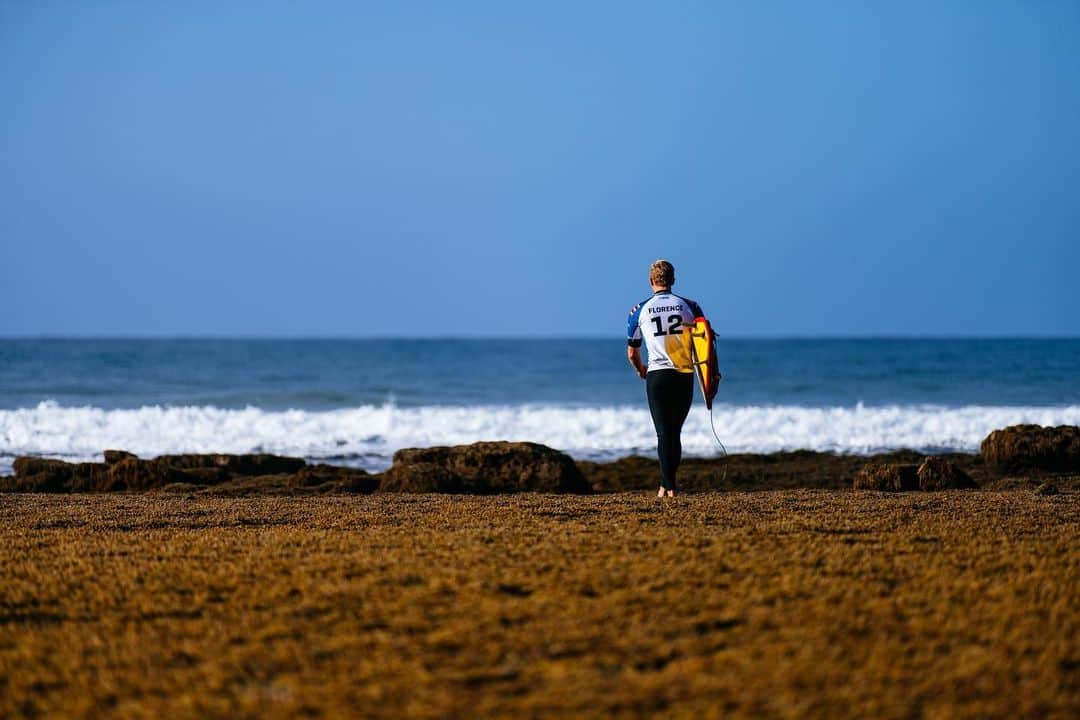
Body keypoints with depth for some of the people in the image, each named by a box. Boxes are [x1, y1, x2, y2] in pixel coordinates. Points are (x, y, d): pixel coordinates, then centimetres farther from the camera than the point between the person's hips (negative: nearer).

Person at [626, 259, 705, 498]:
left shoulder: (640, 310, 2)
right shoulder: (689, 306, 4)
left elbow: (632, 352, 11)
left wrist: (640, 370, 31)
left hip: (657, 376, -1)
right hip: (685, 377, 1)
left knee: (664, 433, -1)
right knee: (675, 432, 14)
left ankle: (669, 487, -10)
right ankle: (668, 481, 18)